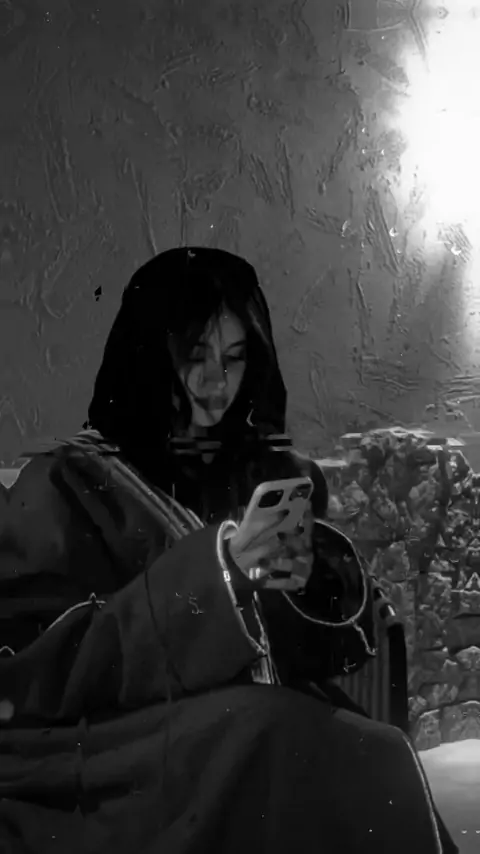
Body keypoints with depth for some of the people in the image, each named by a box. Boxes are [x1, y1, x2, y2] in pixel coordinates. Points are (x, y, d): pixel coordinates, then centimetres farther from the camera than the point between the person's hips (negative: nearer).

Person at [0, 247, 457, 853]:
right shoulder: (68, 484, 2)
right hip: (114, 749, -4)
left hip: (278, 727, 4)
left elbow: (339, 645, 15)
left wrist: (316, 578, -9)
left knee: (373, 766, -31)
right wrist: (204, 576, -18)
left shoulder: (282, 477, 16)